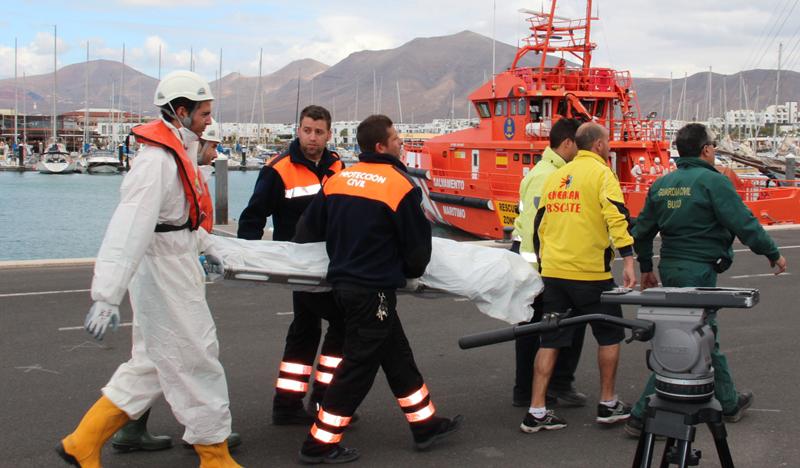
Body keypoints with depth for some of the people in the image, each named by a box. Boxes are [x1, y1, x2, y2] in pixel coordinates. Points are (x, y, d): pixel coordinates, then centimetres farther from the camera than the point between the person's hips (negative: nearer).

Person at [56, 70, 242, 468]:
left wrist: (202, 246, 22)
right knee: (195, 362, 2)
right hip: (165, 274, -10)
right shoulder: (158, 160, -22)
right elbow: (129, 228, -28)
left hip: (176, 268, 10)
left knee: (152, 363, 17)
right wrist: (106, 295, -31)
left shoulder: (178, 152, 10)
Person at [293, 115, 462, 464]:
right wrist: (412, 271, 14)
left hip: (343, 281, 8)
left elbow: (307, 229, 8)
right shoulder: (399, 185, -12)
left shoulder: (338, 179, 6)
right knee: (358, 368, 1)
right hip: (374, 289, -8)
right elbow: (418, 242, -6)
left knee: (397, 356, 18)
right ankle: (319, 444, 7)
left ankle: (426, 425, 29)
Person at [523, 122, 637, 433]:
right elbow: (616, 218, -17)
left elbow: (540, 223, 19)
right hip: (590, 273, -6)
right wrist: (628, 260, -19)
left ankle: (536, 412, 7)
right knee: (609, 335, 12)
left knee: (550, 340, 9)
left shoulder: (556, 176, 15)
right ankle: (608, 405, 20)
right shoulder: (601, 173, -5)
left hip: (552, 271, 6)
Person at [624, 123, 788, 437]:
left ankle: (728, 401, 37)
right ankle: (643, 416, -5)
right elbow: (744, 223, -13)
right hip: (699, 270, -8)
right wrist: (773, 254, 0)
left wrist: (646, 268, 24)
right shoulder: (713, 181, -13)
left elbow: (642, 230, 13)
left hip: (670, 267, 9)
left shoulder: (661, 184, 8)